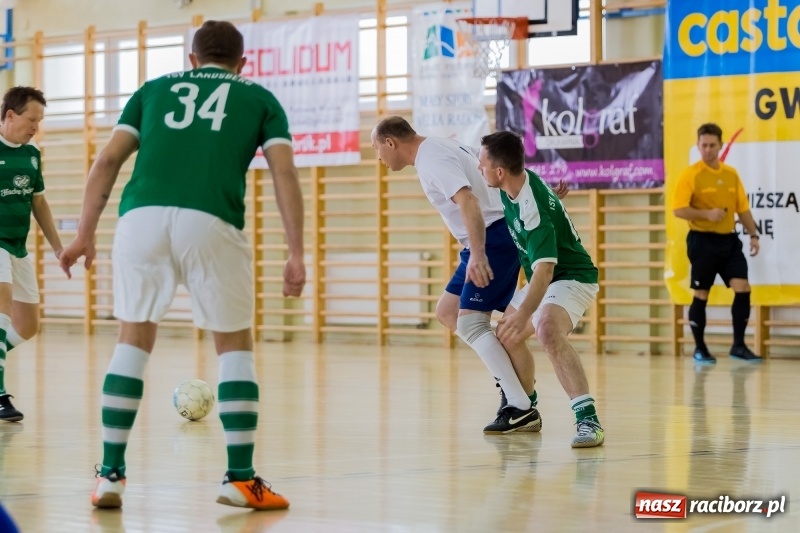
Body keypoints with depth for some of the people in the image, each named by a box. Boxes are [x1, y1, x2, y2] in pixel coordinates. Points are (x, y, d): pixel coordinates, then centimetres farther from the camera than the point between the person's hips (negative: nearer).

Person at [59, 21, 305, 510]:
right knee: (235, 346, 14)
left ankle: (111, 475, 12)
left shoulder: (154, 89, 26)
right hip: (211, 222, -2)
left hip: (142, 216, 2)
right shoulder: (260, 98, 22)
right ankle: (241, 479, 10)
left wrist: (86, 234, 16)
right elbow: (285, 174, 9)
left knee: (134, 341, 15)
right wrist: (297, 255, 7)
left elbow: (108, 161, 16)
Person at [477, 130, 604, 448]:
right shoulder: (514, 187, -4)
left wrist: (523, 314, -46)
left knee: (548, 331, -37)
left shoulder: (532, 206, -31)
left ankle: (588, 420, -43)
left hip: (572, 278, -11)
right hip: (544, 279, 11)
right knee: (506, 337, 21)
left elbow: (544, 269, -38)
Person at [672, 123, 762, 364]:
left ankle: (739, 346, 5)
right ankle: (699, 349, 13)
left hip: (728, 240, 5)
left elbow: (743, 208, 15)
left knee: (743, 289, -5)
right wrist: (707, 214, -24)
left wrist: (753, 235, 7)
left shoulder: (731, 174, 10)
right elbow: (679, 209, -12)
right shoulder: (691, 175, -6)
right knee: (701, 295, 2)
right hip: (703, 241, -5)